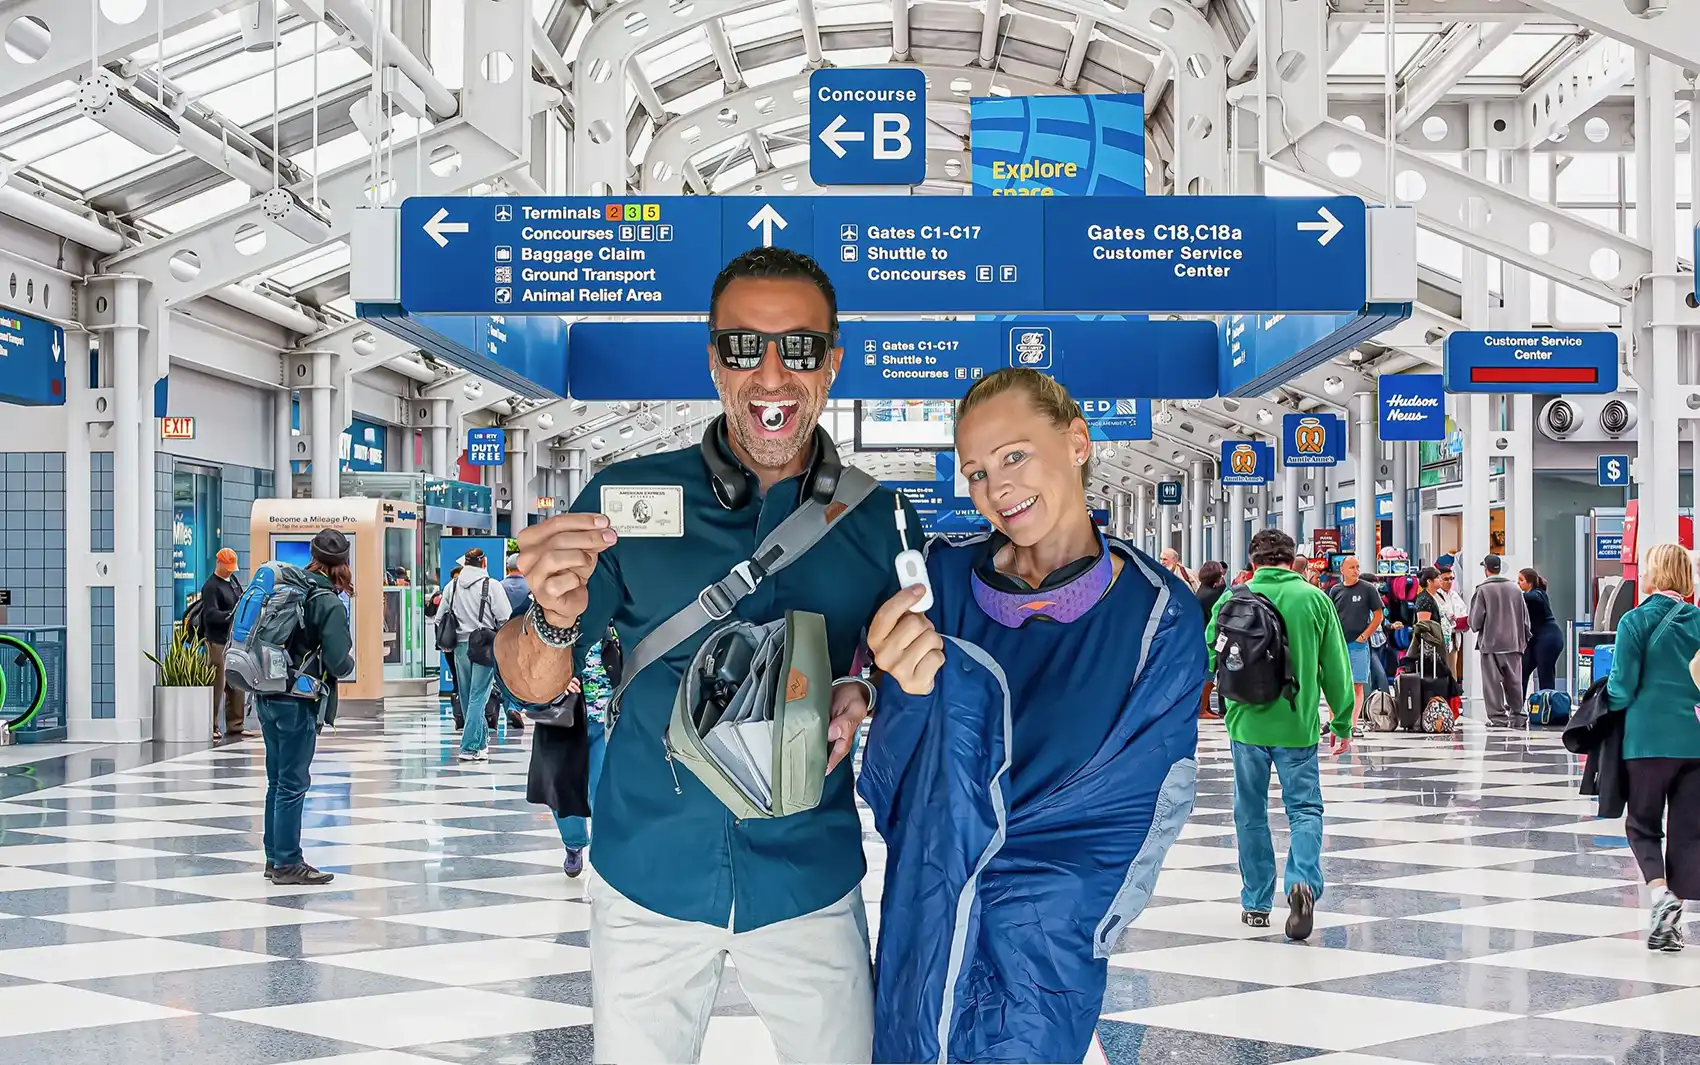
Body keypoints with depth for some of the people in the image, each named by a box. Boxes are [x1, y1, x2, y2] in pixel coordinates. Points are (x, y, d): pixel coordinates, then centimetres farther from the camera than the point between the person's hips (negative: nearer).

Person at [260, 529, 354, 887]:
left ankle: (274, 857, 23)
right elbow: (339, 661, -17)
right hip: (298, 703, -7)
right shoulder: (329, 603, -12)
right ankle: (287, 864, 2)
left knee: (277, 780, 16)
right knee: (292, 783, -2)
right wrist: (349, 663, 5)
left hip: (267, 696, 7)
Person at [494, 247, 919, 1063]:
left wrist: (864, 698, -17)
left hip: (808, 886, 1)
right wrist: (554, 621, -31)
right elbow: (532, 685, -8)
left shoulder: (880, 523, -4)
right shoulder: (628, 498, -8)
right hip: (647, 881, 0)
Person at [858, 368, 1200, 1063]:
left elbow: (1136, 812, -5)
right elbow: (889, 791, -2)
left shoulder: (1159, 616, -4)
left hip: (1042, 961, -3)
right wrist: (907, 698, -22)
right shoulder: (943, 579, 0)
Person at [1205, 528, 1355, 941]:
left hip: (1247, 722, 0)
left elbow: (1207, 656, -1)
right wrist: (1343, 721, 10)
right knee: (1305, 808, 6)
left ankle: (1257, 902, 19)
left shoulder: (1234, 598, -3)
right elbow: (1336, 668, 1)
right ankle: (1304, 881, -18)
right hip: (1299, 723, 0)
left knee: (1251, 813, 13)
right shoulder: (1315, 600, -1)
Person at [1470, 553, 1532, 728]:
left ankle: (1498, 717, -1)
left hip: (1490, 643, -5)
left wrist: (1475, 628, 13)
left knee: (1492, 682, 0)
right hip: (1513, 642, 5)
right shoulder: (1515, 588, 7)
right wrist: (1523, 638, 21)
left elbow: (1475, 619, -9)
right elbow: (1525, 617, 12)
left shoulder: (1482, 590, -9)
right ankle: (1519, 716, 12)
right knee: (1514, 681, 11)